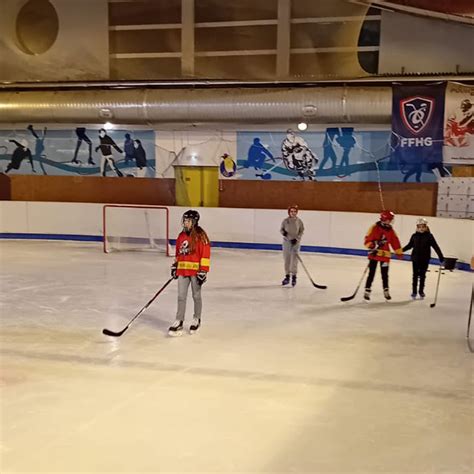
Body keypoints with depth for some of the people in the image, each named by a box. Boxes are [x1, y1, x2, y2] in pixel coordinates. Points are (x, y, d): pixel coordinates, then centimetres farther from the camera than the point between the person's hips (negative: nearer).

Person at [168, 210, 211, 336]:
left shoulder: (200, 235, -11)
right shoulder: (181, 236, 10)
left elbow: (205, 254, -14)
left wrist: (203, 271, -17)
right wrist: (175, 265, 18)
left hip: (195, 270, -5)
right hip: (182, 270, 5)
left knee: (196, 296, 10)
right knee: (181, 296, 4)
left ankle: (196, 320, 25)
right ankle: (179, 321, 9)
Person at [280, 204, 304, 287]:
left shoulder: (299, 221, -4)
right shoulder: (285, 221, -2)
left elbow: (301, 231, 1)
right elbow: (281, 229, 8)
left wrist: (296, 238, -12)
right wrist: (283, 232, -15)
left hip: (295, 242, -2)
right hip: (286, 242, 2)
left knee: (294, 260, -6)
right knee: (286, 260, 8)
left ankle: (294, 277, 1)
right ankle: (287, 276, 19)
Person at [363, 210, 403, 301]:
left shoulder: (390, 230, 7)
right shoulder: (375, 228, -10)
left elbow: (395, 241, 13)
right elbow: (367, 239, -10)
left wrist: (399, 252, 14)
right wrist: (372, 247, -23)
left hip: (385, 255, 5)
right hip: (374, 254, -4)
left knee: (385, 274, 12)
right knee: (371, 273, -4)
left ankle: (386, 291, 25)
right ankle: (367, 291, 2)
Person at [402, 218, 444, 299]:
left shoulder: (429, 236, -7)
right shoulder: (414, 236, -1)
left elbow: (435, 246, -7)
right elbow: (409, 245, 10)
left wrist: (440, 256, -11)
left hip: (425, 259, -1)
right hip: (415, 259, 1)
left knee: (422, 275, 10)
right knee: (415, 275, 7)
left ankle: (421, 291, 22)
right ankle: (414, 291, 14)